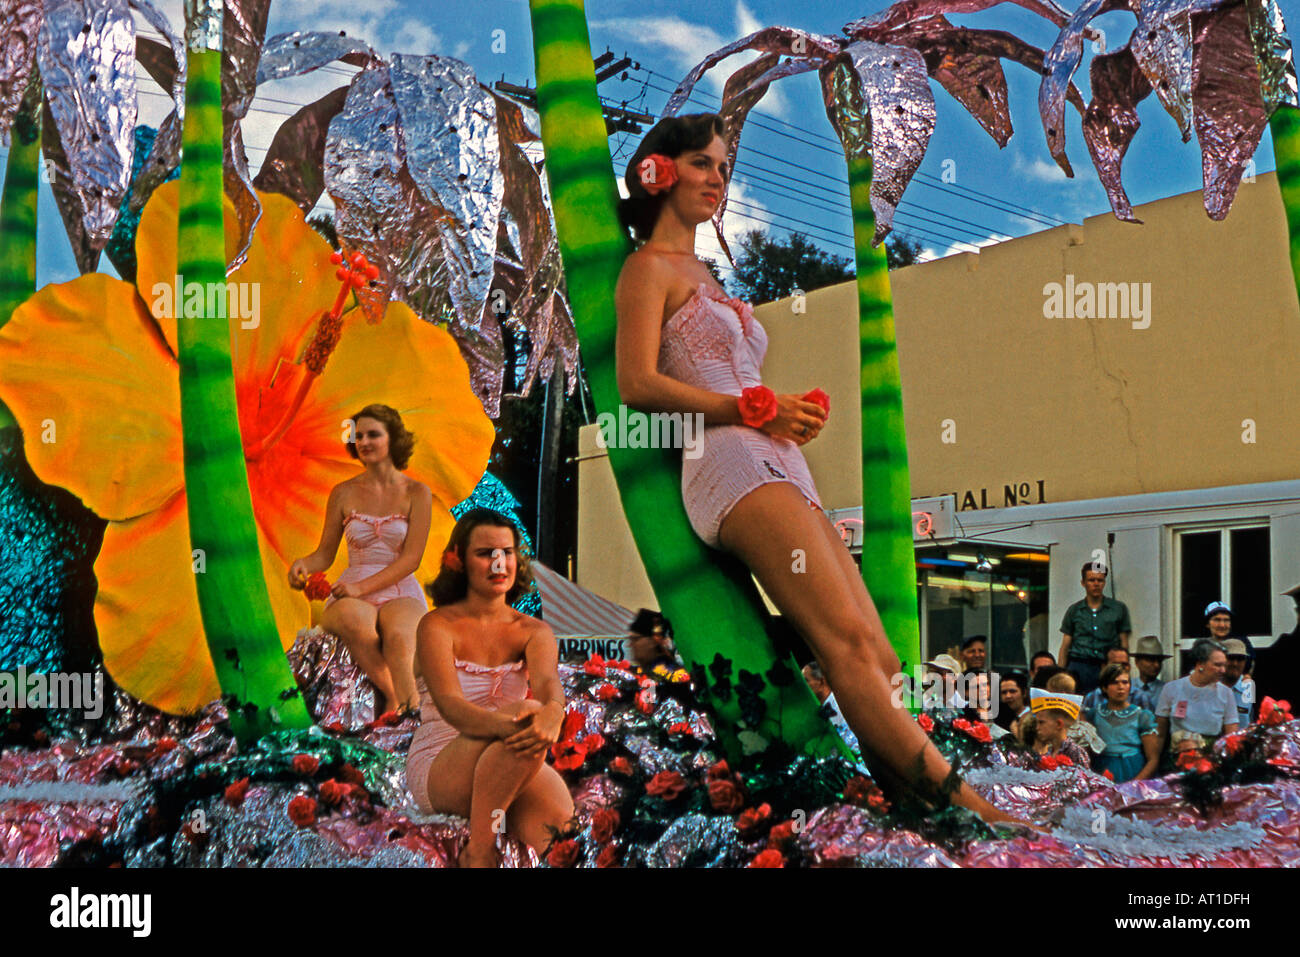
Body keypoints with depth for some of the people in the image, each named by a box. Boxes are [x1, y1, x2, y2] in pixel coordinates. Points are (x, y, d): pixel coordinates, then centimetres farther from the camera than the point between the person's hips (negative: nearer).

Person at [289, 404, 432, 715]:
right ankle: (402, 701, -28)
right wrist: (303, 565, -11)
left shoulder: (416, 493, 5)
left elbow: (412, 558, -4)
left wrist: (363, 587, -17)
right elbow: (326, 553, 15)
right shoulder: (344, 493, 12)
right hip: (353, 595, 1)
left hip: (400, 592, -1)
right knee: (353, 621, -38)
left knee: (397, 635, -40)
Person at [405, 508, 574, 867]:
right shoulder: (437, 626, -6)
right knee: (525, 718, -33)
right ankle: (478, 853, -23)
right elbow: (450, 704, -22)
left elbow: (547, 682, -17)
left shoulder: (534, 632, 6)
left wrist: (552, 713, -43)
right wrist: (503, 725, -44)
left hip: (507, 769, 4)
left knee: (561, 819, -29)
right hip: (437, 770, -4)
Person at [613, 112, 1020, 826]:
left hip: (780, 469, 10)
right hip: (730, 463, -10)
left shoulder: (701, 274, 32)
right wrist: (754, 410, -8)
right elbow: (638, 384, -8)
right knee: (847, 641, -22)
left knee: (878, 657, -5)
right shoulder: (650, 265, 6)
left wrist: (793, 411, 9)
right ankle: (951, 795, -28)